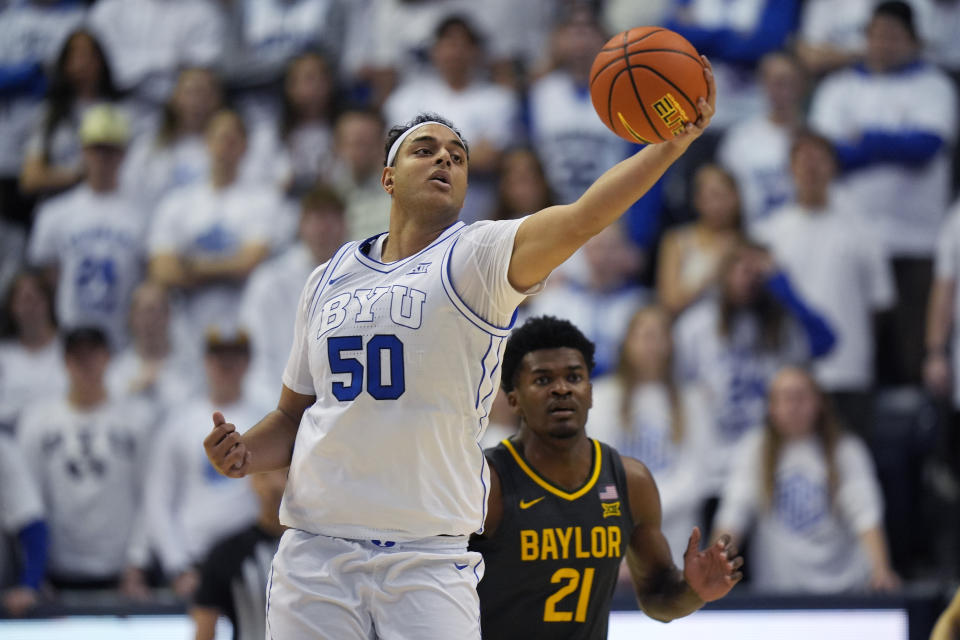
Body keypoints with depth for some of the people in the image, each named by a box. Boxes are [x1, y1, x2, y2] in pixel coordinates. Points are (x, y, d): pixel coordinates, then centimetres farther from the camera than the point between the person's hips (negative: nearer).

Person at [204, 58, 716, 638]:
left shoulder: (478, 258, -1)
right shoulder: (327, 281, 14)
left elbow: (581, 220, -20)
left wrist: (675, 141, -34)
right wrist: (245, 454, 2)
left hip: (430, 561, -4)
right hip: (315, 550, 4)